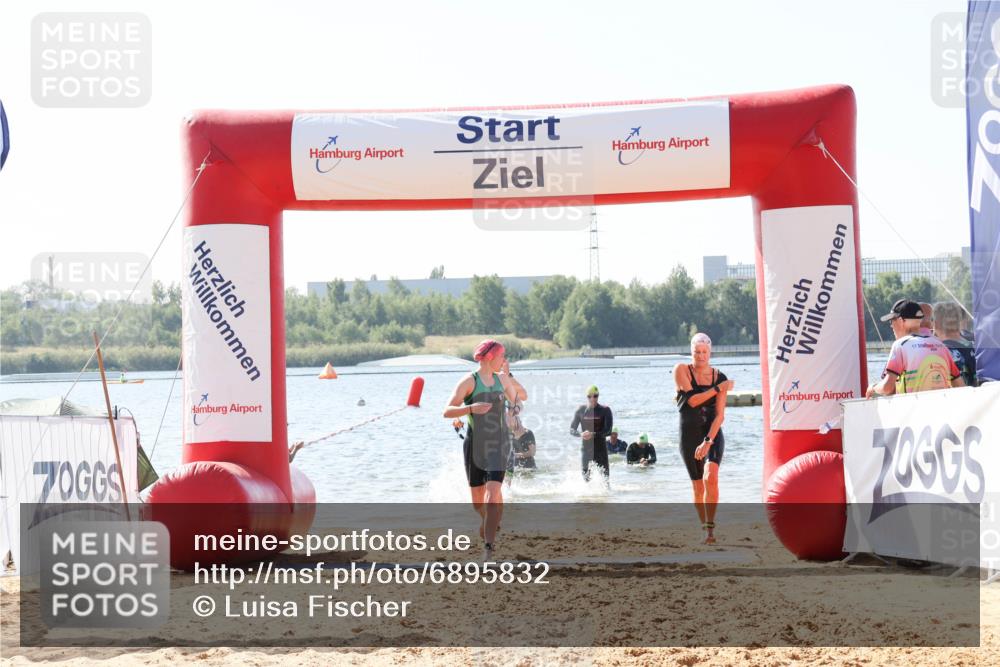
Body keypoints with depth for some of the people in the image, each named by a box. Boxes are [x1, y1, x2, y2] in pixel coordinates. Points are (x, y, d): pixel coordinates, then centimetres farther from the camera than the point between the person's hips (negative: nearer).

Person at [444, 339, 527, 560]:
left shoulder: (501, 379, 8)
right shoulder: (469, 381, -8)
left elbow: (521, 396, 25)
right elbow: (447, 411, -14)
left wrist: (508, 375, 13)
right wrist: (470, 408, -30)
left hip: (499, 444, 2)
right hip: (475, 444, -2)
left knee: (493, 493, -16)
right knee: (477, 499, 9)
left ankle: (489, 545, -19)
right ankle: (488, 521, 43)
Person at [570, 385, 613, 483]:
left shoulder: (605, 410, -3)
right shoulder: (581, 410, 5)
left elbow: (608, 431, -10)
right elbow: (572, 430, 5)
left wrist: (593, 434, -24)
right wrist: (581, 434, -17)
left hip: (600, 448, -2)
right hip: (585, 448, 2)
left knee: (605, 476, -6)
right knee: (586, 478, 1)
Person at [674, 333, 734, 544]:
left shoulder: (719, 377, -2)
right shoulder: (681, 370, -4)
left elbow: (720, 415, -8)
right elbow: (692, 400, -16)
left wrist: (708, 441, -20)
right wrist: (718, 389, -13)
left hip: (713, 434, 0)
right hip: (689, 436, 0)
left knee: (711, 477, -23)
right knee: (698, 486, 6)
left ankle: (711, 527, -20)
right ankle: (704, 527, 24)